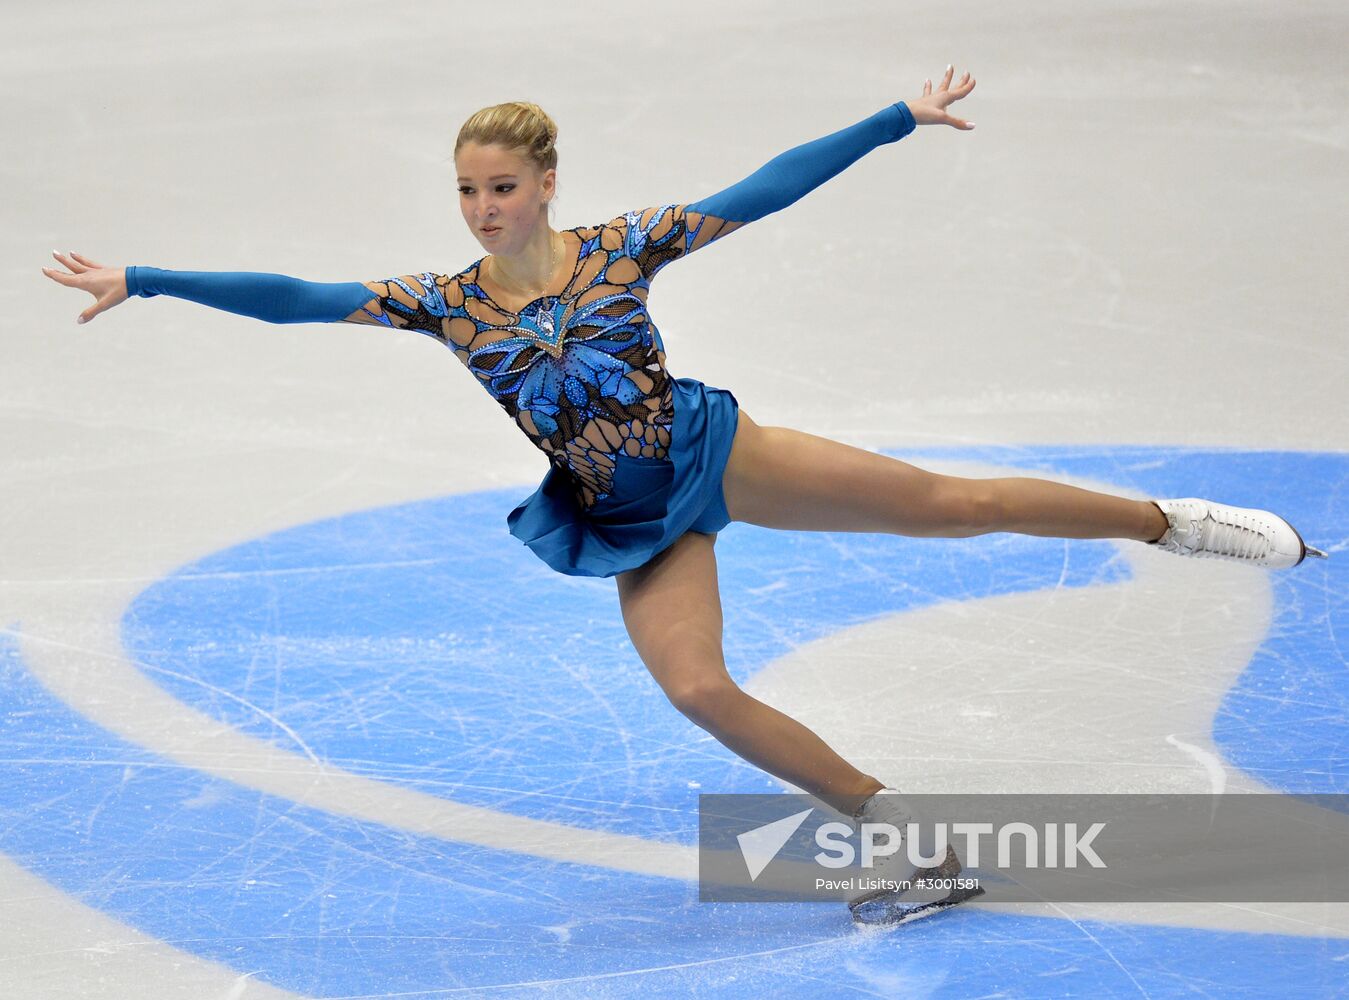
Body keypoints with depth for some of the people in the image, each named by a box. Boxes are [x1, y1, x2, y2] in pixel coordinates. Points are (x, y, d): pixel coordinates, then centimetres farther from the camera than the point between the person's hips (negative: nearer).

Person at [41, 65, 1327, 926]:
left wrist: (900, 117, -7)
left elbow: (763, 190, -6)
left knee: (946, 501, -8)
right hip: (635, 525, 2)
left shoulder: (622, 246, -8)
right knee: (695, 687, -18)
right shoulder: (446, 304, -5)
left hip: (716, 451, -2)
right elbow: (295, 297, -8)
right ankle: (903, 827, -5)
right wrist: (141, 281, -14)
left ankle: (1172, 521, 8)